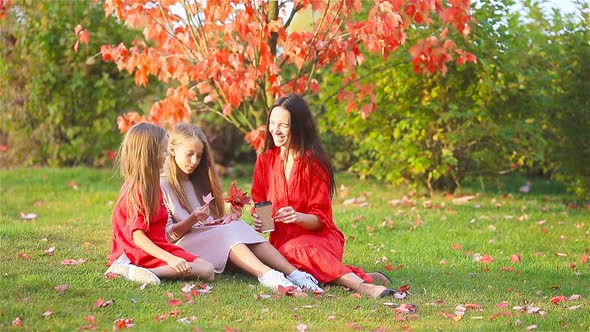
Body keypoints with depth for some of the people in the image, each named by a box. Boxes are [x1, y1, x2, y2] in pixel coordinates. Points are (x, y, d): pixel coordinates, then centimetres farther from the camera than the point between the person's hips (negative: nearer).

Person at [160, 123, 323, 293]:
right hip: (185, 243, -6)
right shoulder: (163, 185, 2)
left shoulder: (198, 182, 24)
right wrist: (192, 220, -21)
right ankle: (267, 276, -57)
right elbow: (167, 234, -6)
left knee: (239, 226, -24)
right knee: (228, 234, -32)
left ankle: (293, 273, -43)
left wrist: (228, 218, 2)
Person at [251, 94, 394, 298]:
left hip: (317, 237, -3)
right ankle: (361, 282, -41)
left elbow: (320, 219, -6)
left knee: (294, 251, -40)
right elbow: (259, 205, 13)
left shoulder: (313, 162, -4)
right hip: (281, 240, 3)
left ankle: (361, 282, -49)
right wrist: (258, 220, -12)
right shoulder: (265, 161, 9)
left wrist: (298, 217, -28)